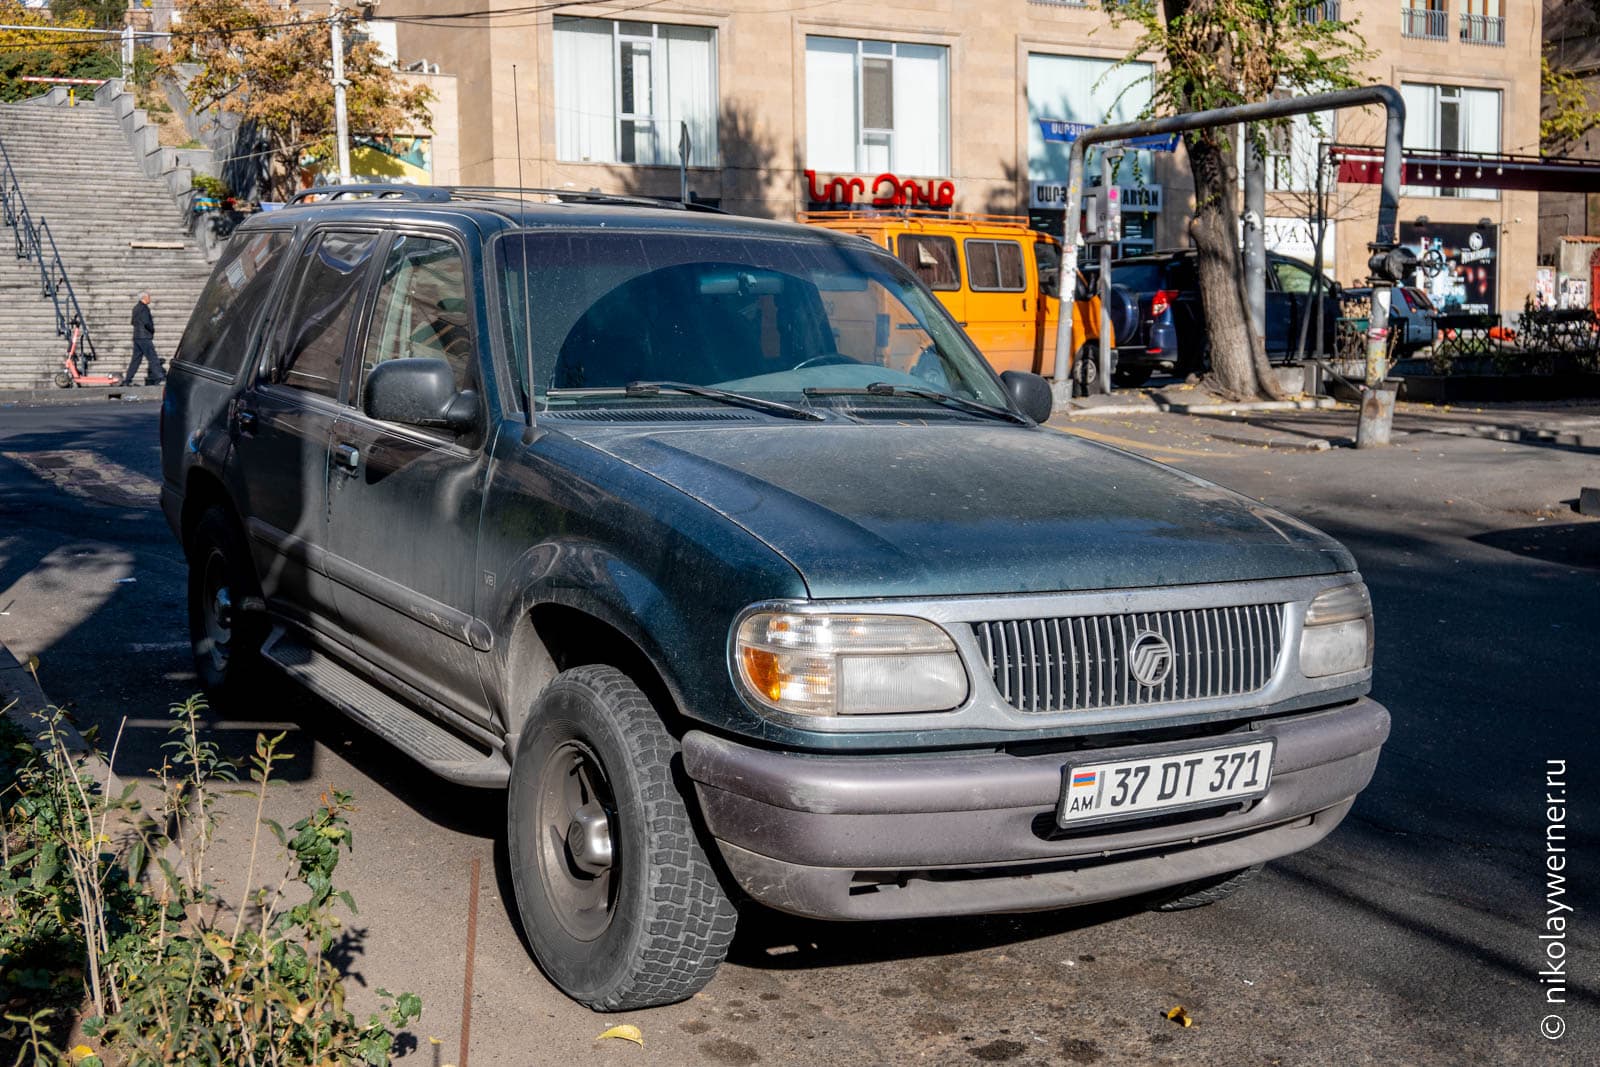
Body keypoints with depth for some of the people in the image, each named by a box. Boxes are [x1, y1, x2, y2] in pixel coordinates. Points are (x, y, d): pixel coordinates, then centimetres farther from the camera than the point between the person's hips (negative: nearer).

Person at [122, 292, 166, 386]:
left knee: (136, 359, 10)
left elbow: (133, 322, 24)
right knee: (153, 358, -7)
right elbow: (146, 323, -22)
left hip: (137, 337, 9)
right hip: (144, 337, -9)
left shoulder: (136, 308, 16)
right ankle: (159, 378, -10)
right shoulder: (144, 308, -13)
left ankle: (127, 380, 9)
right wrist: (152, 330, -5)